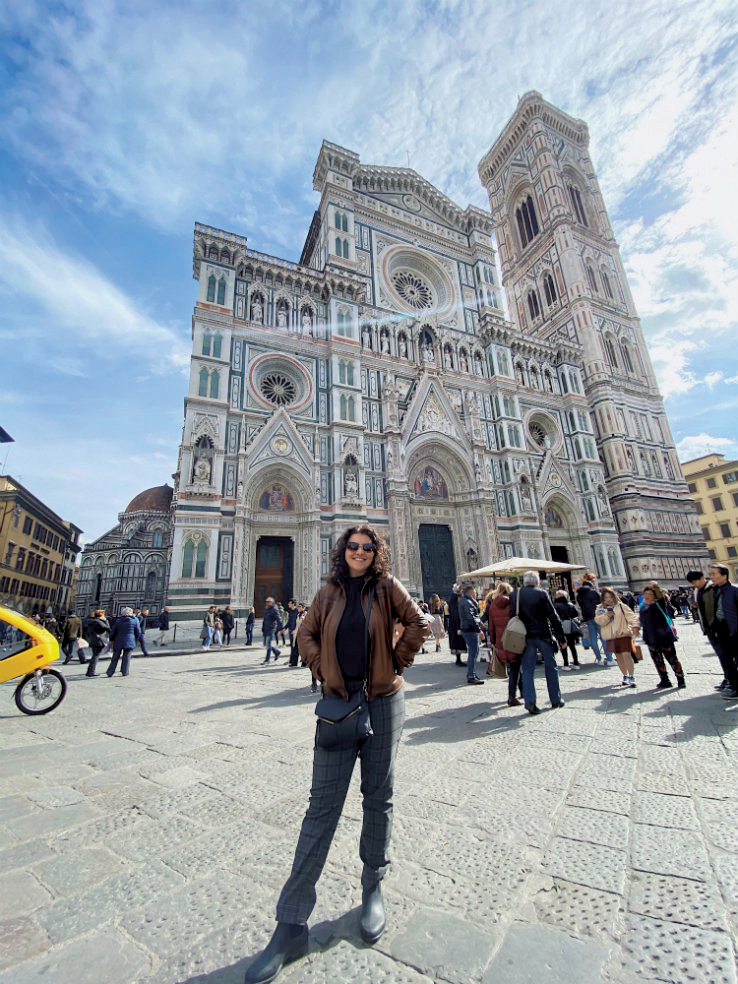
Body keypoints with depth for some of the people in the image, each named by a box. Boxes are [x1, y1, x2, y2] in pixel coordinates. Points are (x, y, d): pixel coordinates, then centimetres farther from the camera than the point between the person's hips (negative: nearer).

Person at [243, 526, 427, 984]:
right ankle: (292, 925, 15)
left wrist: (396, 663, -3)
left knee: (379, 797, 14)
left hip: (383, 701, -1)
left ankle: (374, 888, 38)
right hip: (338, 703, 1)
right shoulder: (330, 592, 4)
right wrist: (323, 669, -2)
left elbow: (418, 623, -4)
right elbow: (306, 634, 10)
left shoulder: (387, 586, -3)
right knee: (323, 804, 4)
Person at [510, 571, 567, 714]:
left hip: (526, 637, 1)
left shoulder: (514, 595, 1)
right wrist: (562, 637, 3)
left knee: (527, 670, 6)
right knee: (551, 668, 15)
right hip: (543, 635, -1)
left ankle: (530, 702, -2)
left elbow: (511, 617, 1)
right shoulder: (541, 594, -6)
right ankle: (555, 700, 26)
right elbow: (553, 617, -5)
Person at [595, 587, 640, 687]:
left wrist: (635, 626, -27)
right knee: (619, 656, 13)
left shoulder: (621, 606, -2)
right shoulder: (601, 609, 6)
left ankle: (631, 677, -1)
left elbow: (631, 615, -11)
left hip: (623, 634, -3)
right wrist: (606, 616, -19)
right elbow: (598, 621, -3)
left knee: (627, 655, -13)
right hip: (610, 637, 4)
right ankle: (625, 676, 28)